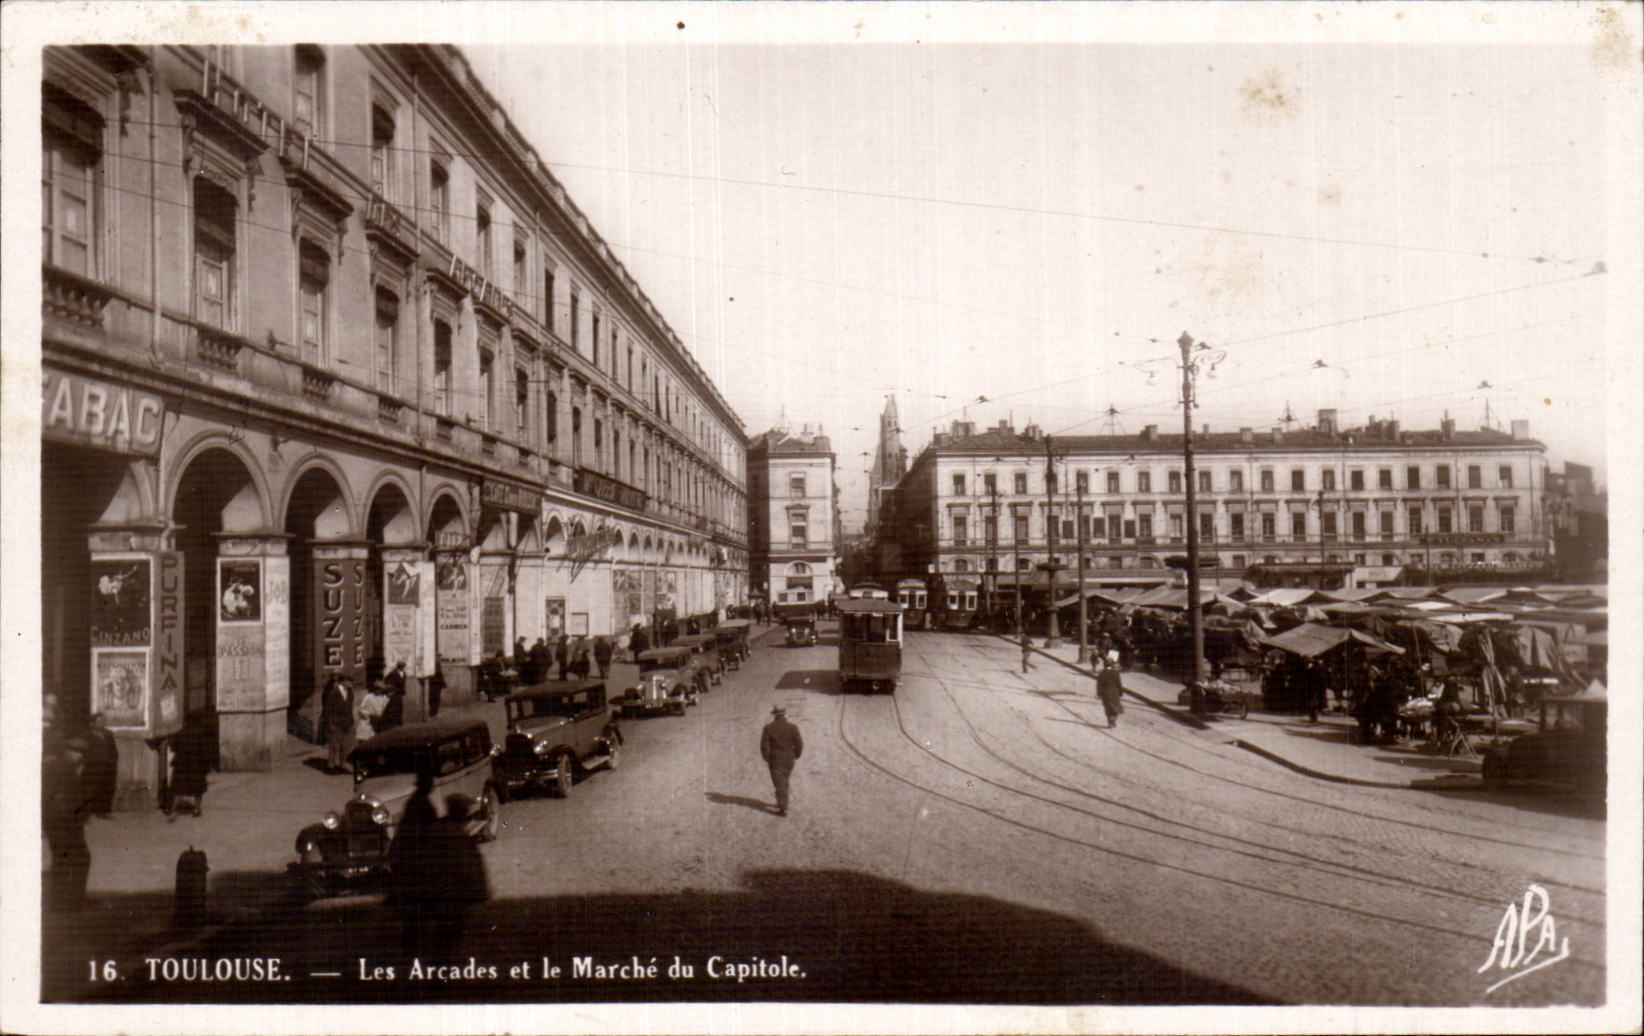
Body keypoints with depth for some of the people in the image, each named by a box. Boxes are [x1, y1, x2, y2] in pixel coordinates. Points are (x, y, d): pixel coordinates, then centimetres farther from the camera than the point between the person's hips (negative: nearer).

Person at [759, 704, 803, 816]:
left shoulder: (768, 728, -12)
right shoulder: (793, 728, -9)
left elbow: (764, 746, -11)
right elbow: (799, 744, -6)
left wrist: (767, 759, 3)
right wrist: (795, 756, 10)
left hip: (775, 761, -2)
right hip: (789, 760, 2)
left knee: (780, 784, 2)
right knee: (784, 781, 22)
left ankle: (783, 809, -3)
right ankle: (783, 803, 33)